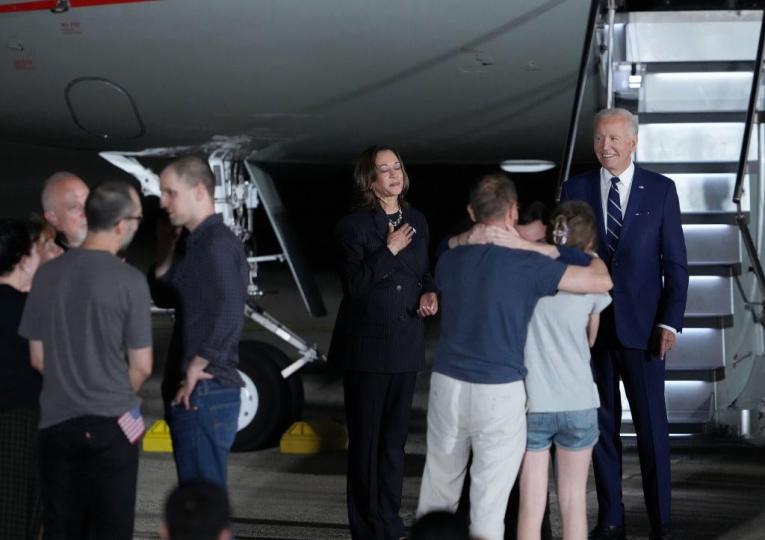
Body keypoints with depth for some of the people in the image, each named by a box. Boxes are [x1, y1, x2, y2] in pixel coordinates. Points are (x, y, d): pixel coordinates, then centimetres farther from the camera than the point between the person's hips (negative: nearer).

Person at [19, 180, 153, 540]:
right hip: (110, 424, -4)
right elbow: (141, 366, -8)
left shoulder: (47, 274, -1)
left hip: (56, 421, 4)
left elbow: (38, 358, 7)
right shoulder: (129, 280, -13)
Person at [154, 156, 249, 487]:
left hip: (205, 394, -10)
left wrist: (196, 367, -16)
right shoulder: (195, 243, 16)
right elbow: (162, 294, 22)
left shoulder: (217, 244, -14)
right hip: (194, 394, 10)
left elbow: (228, 317, -24)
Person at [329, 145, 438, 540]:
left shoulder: (416, 221, 8)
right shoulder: (353, 226, -8)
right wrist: (389, 250, -22)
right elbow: (354, 285, -16)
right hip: (367, 346, -5)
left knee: (395, 437, 11)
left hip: (405, 344, 5)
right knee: (365, 438, 3)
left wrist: (430, 293, -1)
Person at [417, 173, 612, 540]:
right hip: (499, 393, -4)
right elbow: (602, 282, -8)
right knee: (489, 501, 3)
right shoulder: (527, 265, -11)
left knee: (438, 490, 18)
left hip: (448, 385, 4)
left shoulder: (449, 260, 4)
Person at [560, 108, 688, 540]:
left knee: (652, 424, 1)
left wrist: (671, 321, -8)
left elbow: (676, 262, 0)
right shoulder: (576, 190, 4)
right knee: (603, 425, 7)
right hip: (592, 326, 2)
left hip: (642, 326, -2)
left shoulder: (661, 189, 0)